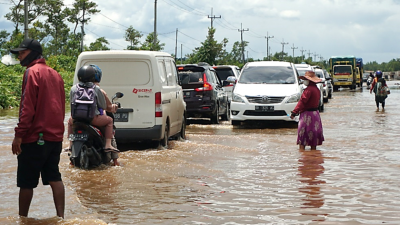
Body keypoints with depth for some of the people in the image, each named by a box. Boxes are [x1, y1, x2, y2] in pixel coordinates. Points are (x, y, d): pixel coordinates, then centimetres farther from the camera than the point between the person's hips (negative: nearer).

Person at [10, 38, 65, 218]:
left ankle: (22, 217, 9)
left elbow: (28, 106, -17)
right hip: (55, 136, 8)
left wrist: (19, 134, -17)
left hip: (35, 137, -8)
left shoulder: (32, 72, -9)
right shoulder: (55, 74, 15)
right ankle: (60, 216, 2)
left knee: (27, 182, 2)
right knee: (54, 178, 8)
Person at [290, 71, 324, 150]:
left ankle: (301, 149, -10)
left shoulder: (308, 89, -18)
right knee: (313, 132, 14)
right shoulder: (317, 89, 12)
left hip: (307, 114, -9)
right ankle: (313, 148, 19)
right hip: (315, 113, 9)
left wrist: (294, 112, -22)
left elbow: (302, 101, -22)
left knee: (303, 134, -7)